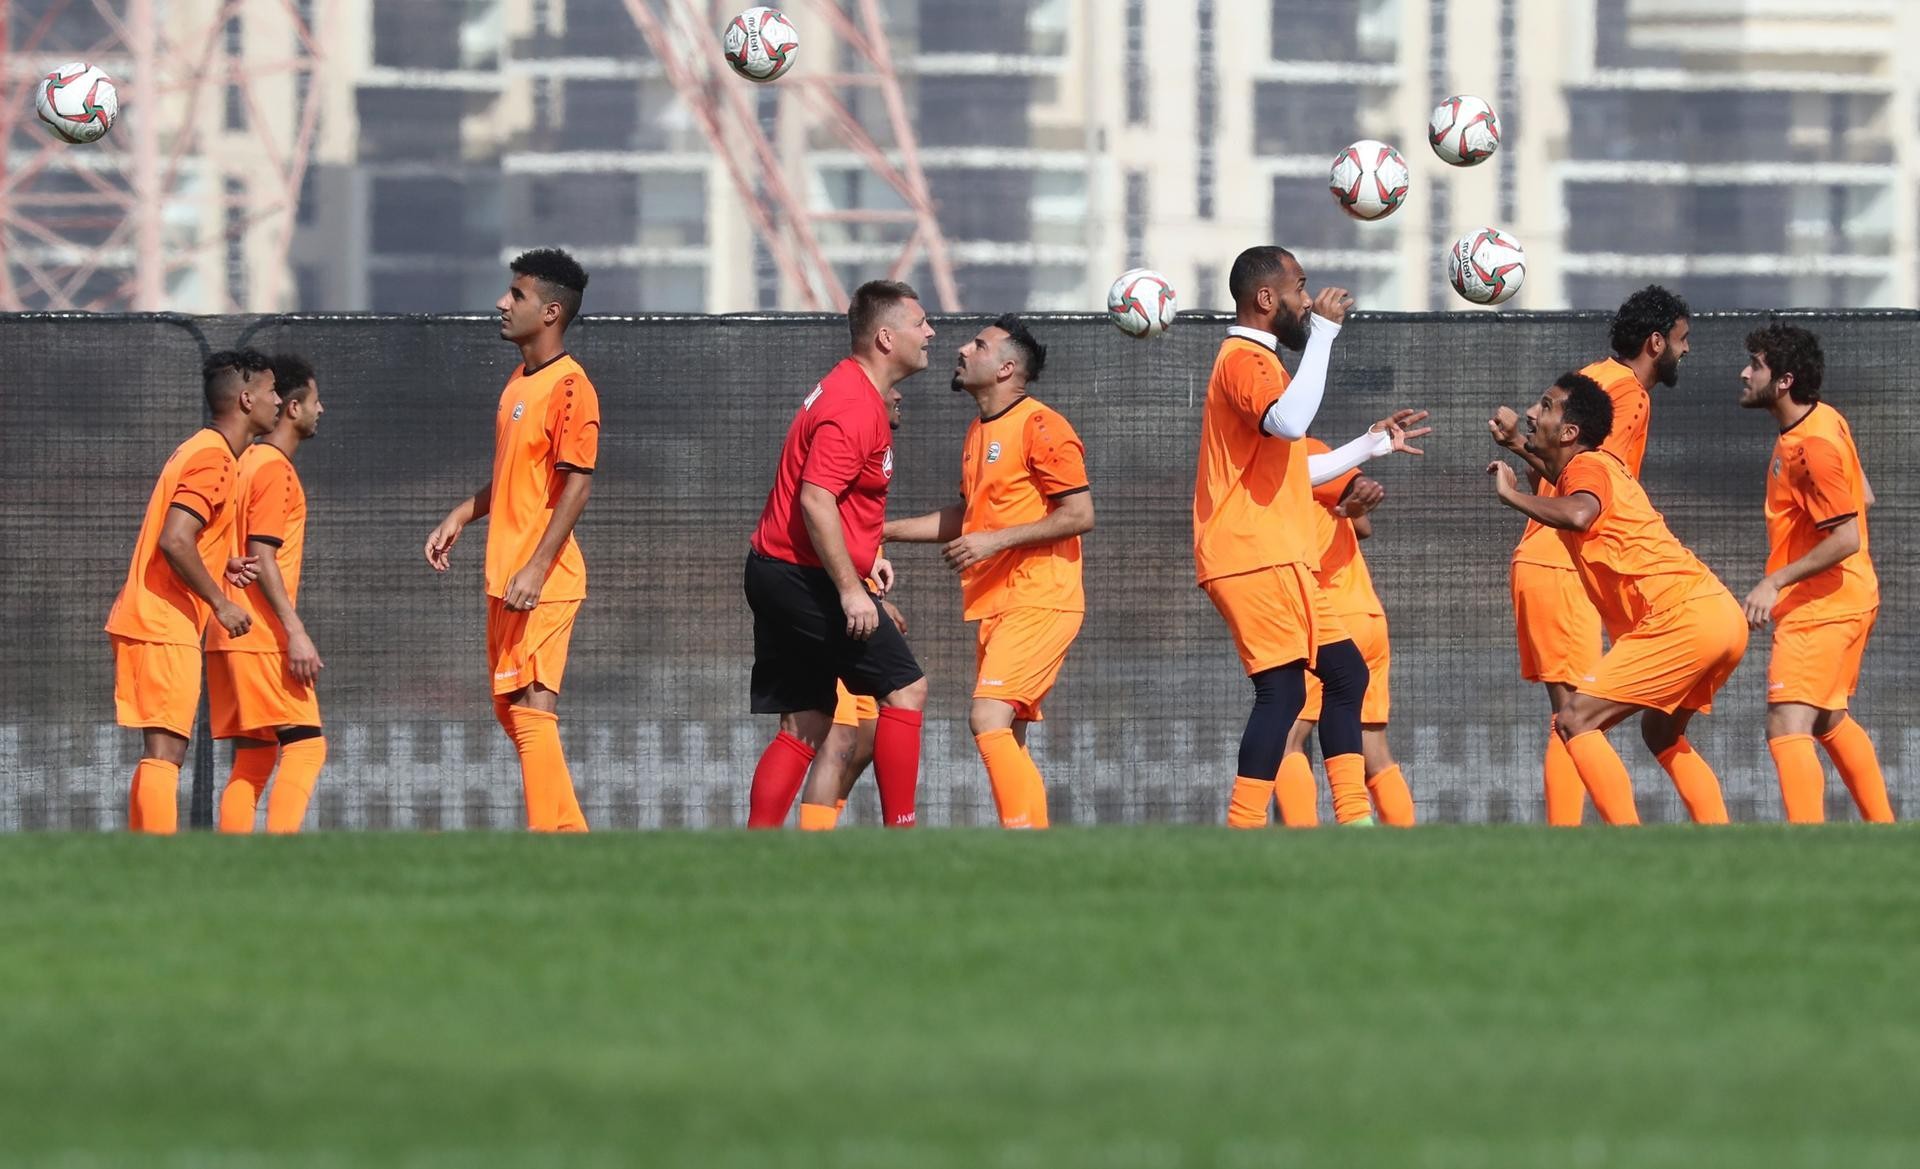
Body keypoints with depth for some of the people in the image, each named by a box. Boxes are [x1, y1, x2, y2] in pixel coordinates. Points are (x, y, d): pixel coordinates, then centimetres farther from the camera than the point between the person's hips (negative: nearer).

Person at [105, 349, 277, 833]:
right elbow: (174, 541, -24)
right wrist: (219, 603, -16)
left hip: (146, 621, 10)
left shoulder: (200, 451, 18)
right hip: (165, 628, -10)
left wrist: (223, 566, 8)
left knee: (160, 753, 12)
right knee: (165, 752, -12)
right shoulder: (213, 458, -13)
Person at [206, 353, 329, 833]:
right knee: (305, 743, -12)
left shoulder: (249, 462, 18)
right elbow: (261, 557, -17)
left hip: (231, 636, 9)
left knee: (253, 756, 8)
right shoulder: (275, 469, -10)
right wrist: (295, 632, -20)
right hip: (263, 637, -9)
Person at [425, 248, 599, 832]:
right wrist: (461, 516, 15)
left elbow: (576, 485, -19)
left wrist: (536, 570, -23)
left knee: (531, 708, -12)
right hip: (505, 580, 10)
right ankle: (570, 833, 18)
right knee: (510, 710, 13)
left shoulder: (569, 387, -14)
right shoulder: (519, 383, 16)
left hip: (543, 584, -10)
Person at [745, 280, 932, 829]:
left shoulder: (856, 391, 16)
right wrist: (851, 589, -25)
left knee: (806, 724, 8)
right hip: (805, 577, -10)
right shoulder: (855, 407, -17)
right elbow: (815, 500, -25)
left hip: (776, 573, 10)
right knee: (905, 688, -5)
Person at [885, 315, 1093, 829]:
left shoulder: (1040, 426, -10)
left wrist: (996, 540, -17)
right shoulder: (978, 433, 18)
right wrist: (884, 530, 25)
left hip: (1038, 603, -10)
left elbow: (1079, 515, -15)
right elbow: (966, 516, 31)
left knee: (989, 719, -21)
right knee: (1005, 740, 8)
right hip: (995, 607, 10)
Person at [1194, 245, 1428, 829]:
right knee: (1283, 688, -17)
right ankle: (1244, 830, -21)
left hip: (1280, 558, 11)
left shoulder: (1257, 361, 25)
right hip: (1255, 556, -11)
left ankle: (1354, 821, 11)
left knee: (1346, 672, 12)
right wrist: (1323, 331, -23)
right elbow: (1289, 421, -30)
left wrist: (1374, 444, 34)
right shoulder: (1244, 359, -9)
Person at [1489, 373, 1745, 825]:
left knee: (1575, 721, -9)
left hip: (1683, 616, -10)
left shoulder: (1586, 467, -5)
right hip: (1721, 614, 10)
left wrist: (1511, 494, -15)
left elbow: (1578, 514, -28)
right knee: (1662, 732, 29)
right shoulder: (1598, 466, 23)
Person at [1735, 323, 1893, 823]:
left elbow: (1846, 538, -26)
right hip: (1844, 598, 11)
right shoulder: (1825, 420, 7)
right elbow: (1863, 497, 19)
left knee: (1787, 727, -16)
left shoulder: (1813, 445, -23)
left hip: (1821, 606, -11)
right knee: (1831, 722, 23)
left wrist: (1776, 582, -25)